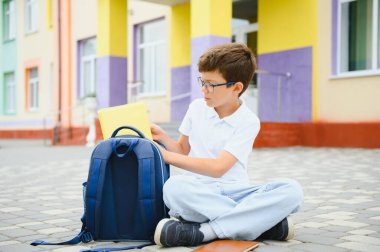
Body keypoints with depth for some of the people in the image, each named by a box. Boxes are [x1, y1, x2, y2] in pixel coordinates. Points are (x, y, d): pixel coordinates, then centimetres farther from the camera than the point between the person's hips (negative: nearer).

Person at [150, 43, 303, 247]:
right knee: (174, 187, -36)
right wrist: (163, 138, -2)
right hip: (198, 191, 1)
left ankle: (203, 231, -33)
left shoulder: (248, 121, -6)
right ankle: (262, 221, -26)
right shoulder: (196, 108, 7)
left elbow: (218, 167, -15)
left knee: (292, 190, -28)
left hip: (234, 191, -1)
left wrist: (168, 156, -15)